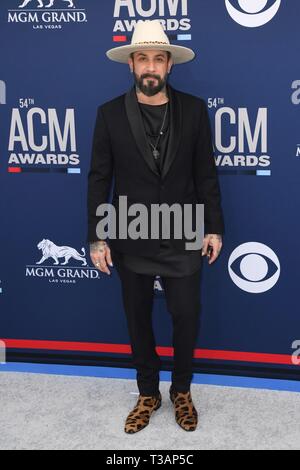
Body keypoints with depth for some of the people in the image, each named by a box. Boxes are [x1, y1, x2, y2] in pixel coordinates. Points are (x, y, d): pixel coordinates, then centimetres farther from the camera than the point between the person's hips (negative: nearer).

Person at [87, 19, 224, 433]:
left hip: (183, 239, 0)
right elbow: (99, 179, -1)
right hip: (131, 241, 0)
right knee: (138, 321, 13)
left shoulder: (193, 109, -2)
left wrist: (214, 227, 0)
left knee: (186, 318, 7)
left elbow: (206, 174, 2)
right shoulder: (110, 114, -3)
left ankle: (182, 391, 32)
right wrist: (97, 237, -4)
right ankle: (148, 394, 34)